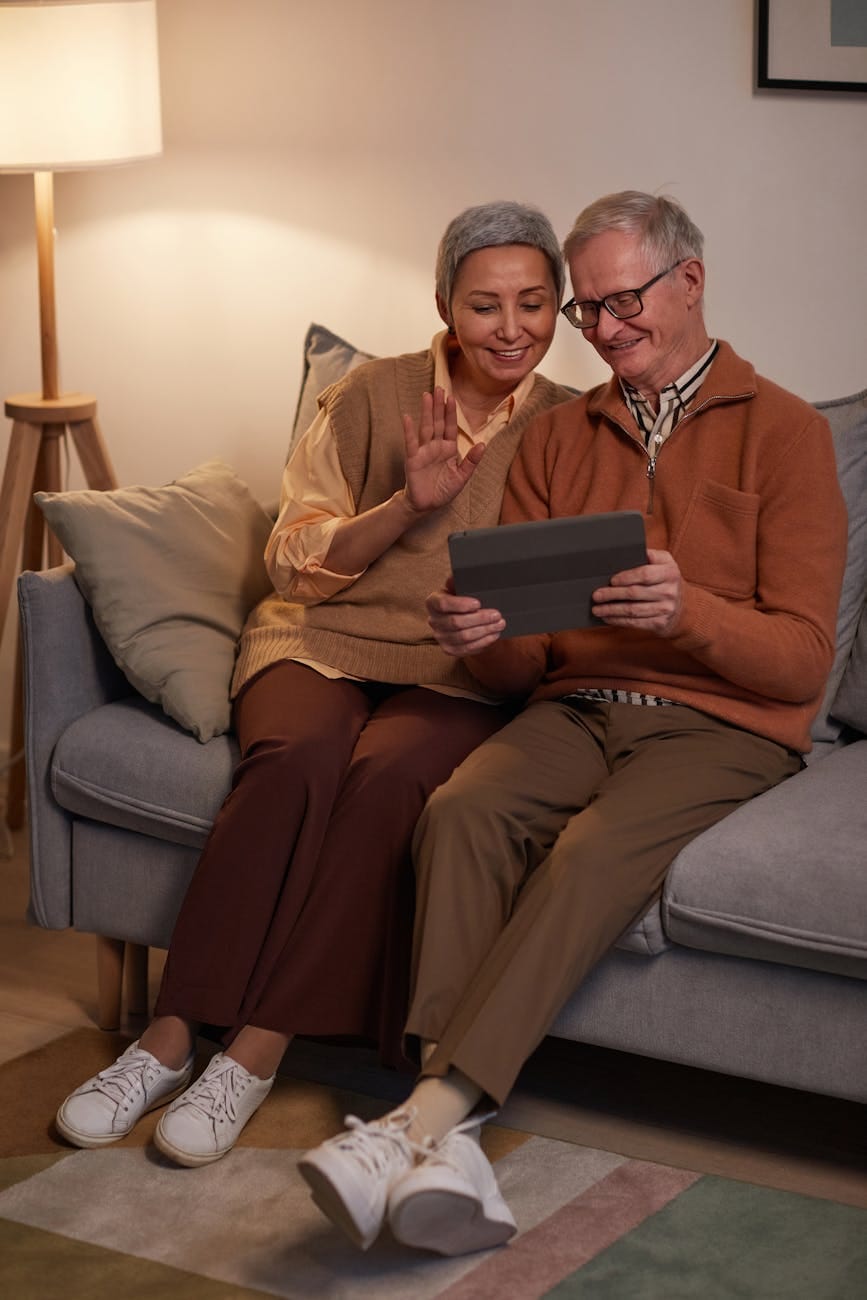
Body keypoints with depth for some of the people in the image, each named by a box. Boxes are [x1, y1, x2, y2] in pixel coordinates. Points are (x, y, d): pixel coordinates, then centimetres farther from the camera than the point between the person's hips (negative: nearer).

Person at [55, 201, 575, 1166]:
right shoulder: (374, 396, 6)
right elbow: (294, 560, 4)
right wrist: (409, 503, -10)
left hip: (461, 677, 0)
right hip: (325, 641, 0)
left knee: (388, 776, -35)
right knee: (298, 760, -35)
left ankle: (257, 1051, -32)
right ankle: (168, 1040, -32)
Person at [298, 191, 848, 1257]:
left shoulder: (784, 433, 4)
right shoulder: (557, 439, 18)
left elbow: (801, 657, -5)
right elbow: (520, 666, 14)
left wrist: (688, 611, -25)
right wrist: (480, 638, -11)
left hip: (719, 724, -4)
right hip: (574, 708, 4)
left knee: (597, 849, -35)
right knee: (460, 811, -29)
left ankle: (427, 1114, -41)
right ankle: (450, 1143, -40)